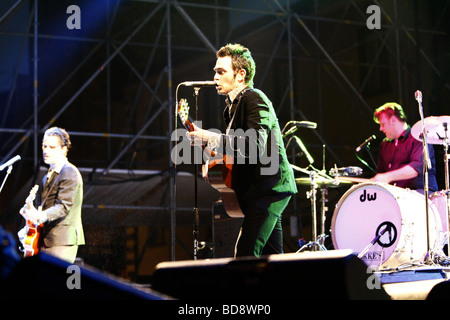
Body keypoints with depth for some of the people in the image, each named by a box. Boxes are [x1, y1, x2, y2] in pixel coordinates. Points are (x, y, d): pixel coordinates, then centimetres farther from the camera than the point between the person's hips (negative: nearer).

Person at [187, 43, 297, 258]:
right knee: (271, 257, 13)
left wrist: (212, 139, -24)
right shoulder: (233, 105, 18)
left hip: (269, 189, -11)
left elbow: (255, 145, -26)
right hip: (265, 190, 11)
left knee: (245, 256, -17)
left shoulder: (254, 99, -12)